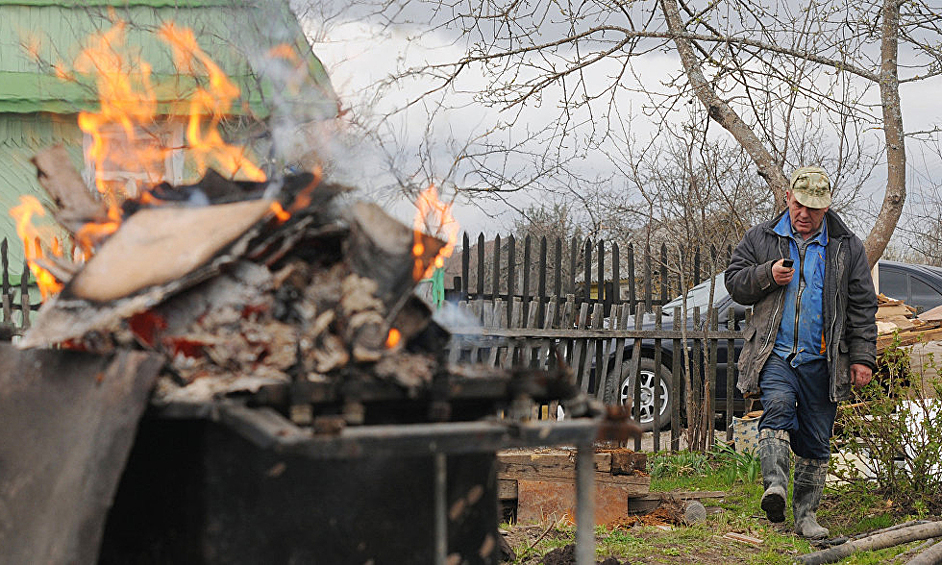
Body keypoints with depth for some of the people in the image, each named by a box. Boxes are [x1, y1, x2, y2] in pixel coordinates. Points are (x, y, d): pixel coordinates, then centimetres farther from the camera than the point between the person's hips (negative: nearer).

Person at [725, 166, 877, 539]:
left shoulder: (846, 246, 9)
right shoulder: (761, 238, 9)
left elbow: (862, 306, 9)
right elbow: (734, 282, 10)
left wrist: (862, 358, 2)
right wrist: (768, 275, -10)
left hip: (821, 361, 1)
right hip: (776, 353, -1)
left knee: (816, 441, 4)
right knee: (778, 407, -28)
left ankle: (806, 515, 12)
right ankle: (775, 484, -40)